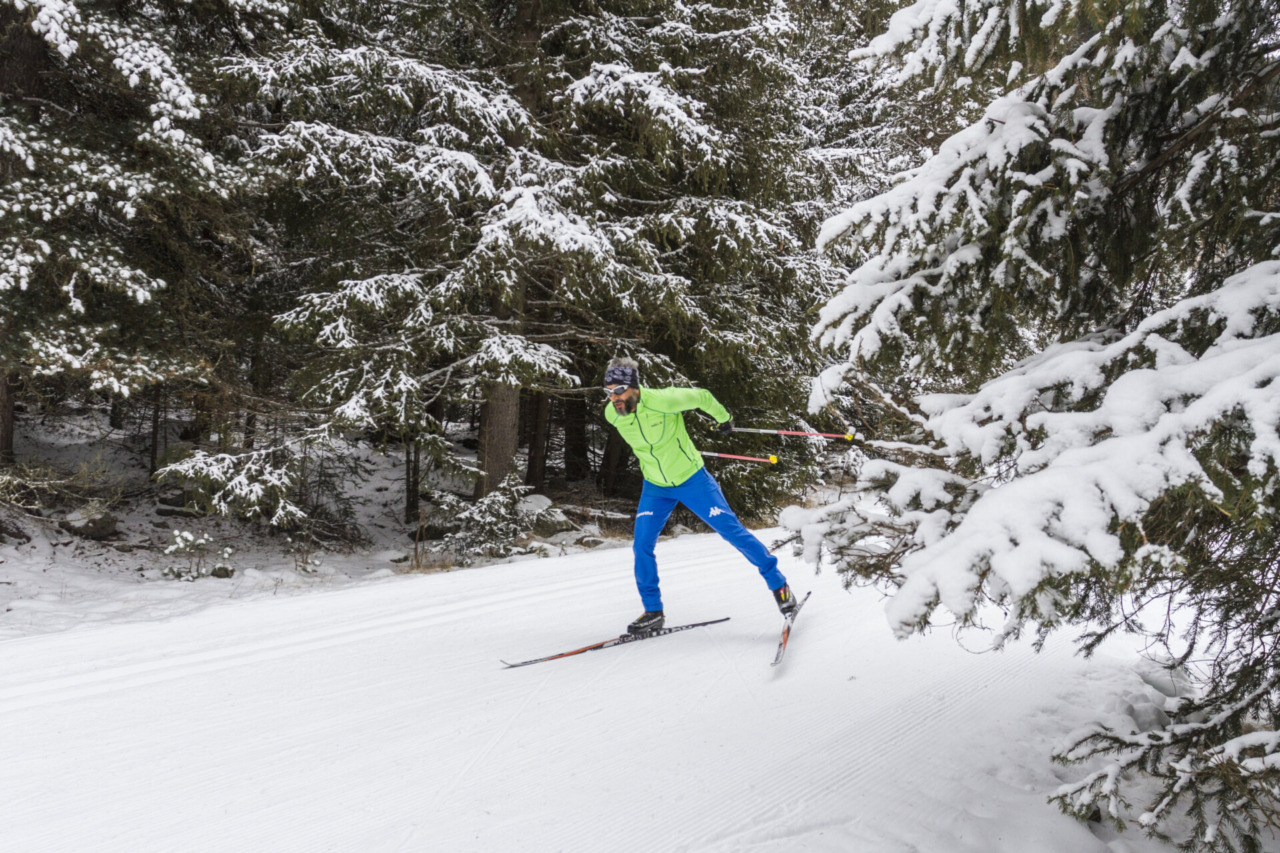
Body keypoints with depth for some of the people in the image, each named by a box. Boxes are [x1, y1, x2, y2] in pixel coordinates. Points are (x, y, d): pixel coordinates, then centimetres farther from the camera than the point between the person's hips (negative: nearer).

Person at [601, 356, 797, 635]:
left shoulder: (662, 401, -30)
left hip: (692, 479, -4)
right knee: (642, 547, -4)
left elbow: (702, 397, -12)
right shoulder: (612, 415, -15)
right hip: (655, 488, 4)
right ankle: (653, 612, 12)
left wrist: (724, 418, 5)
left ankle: (778, 584, 12)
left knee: (731, 530, -2)